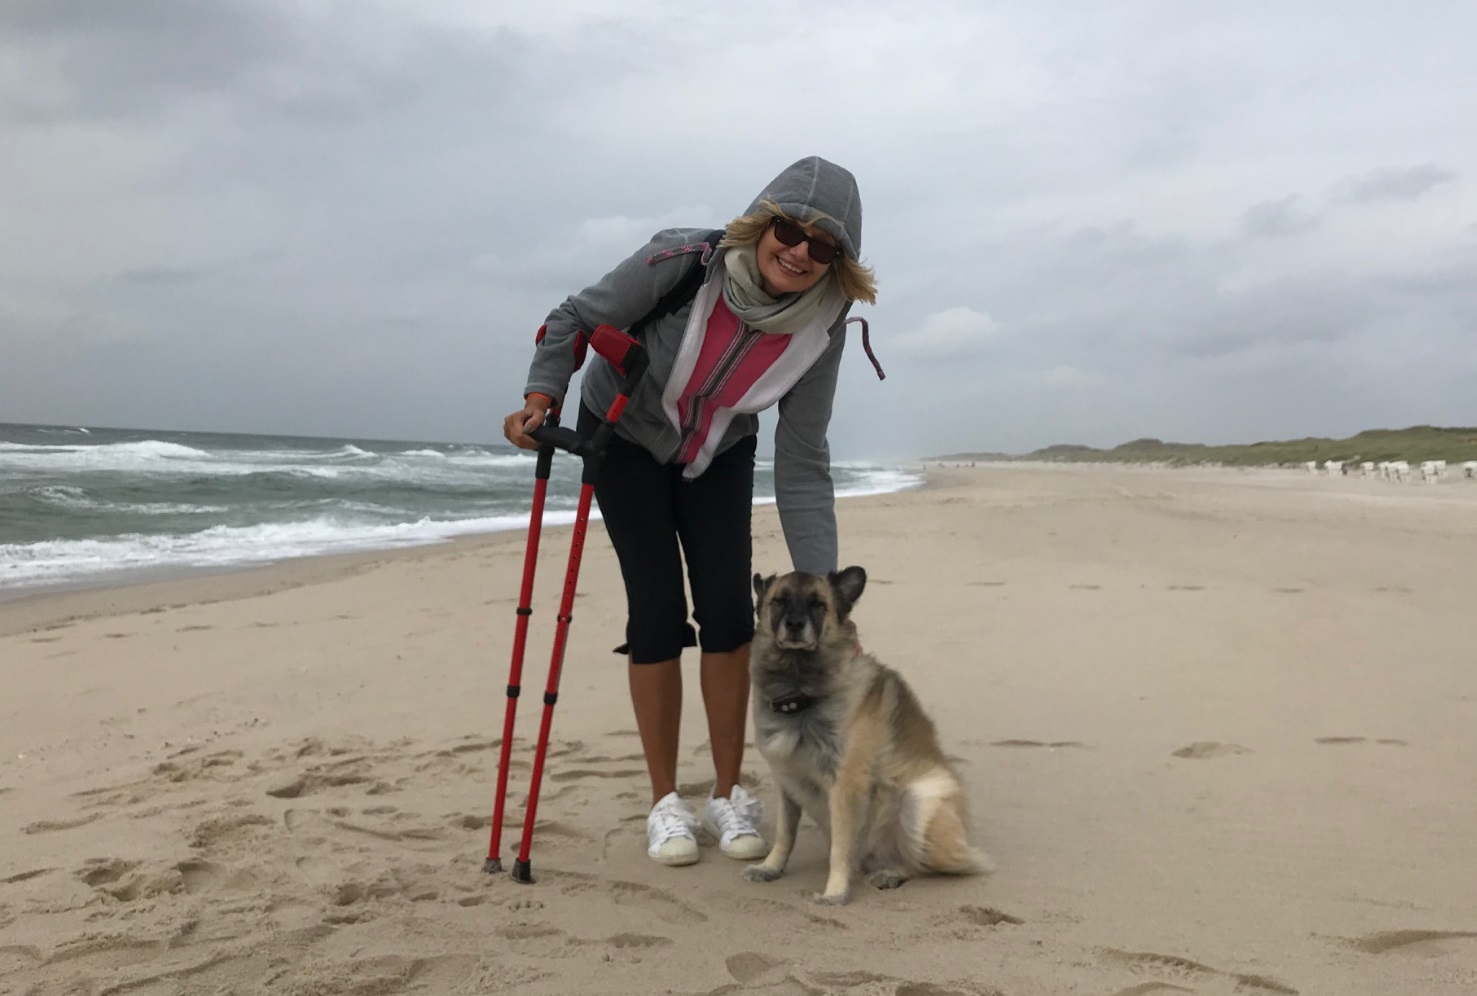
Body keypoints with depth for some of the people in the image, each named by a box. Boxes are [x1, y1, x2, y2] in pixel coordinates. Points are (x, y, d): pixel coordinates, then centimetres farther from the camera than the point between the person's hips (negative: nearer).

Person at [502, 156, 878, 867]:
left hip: (719, 452, 3)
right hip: (626, 439, -2)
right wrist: (540, 399, -35)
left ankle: (727, 797, 9)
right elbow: (573, 319, -18)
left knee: (729, 610, -7)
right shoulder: (681, 262, -33)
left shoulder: (821, 329, -24)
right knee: (658, 614, -8)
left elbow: (802, 467, -20)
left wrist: (821, 590, -24)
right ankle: (665, 803, 6)